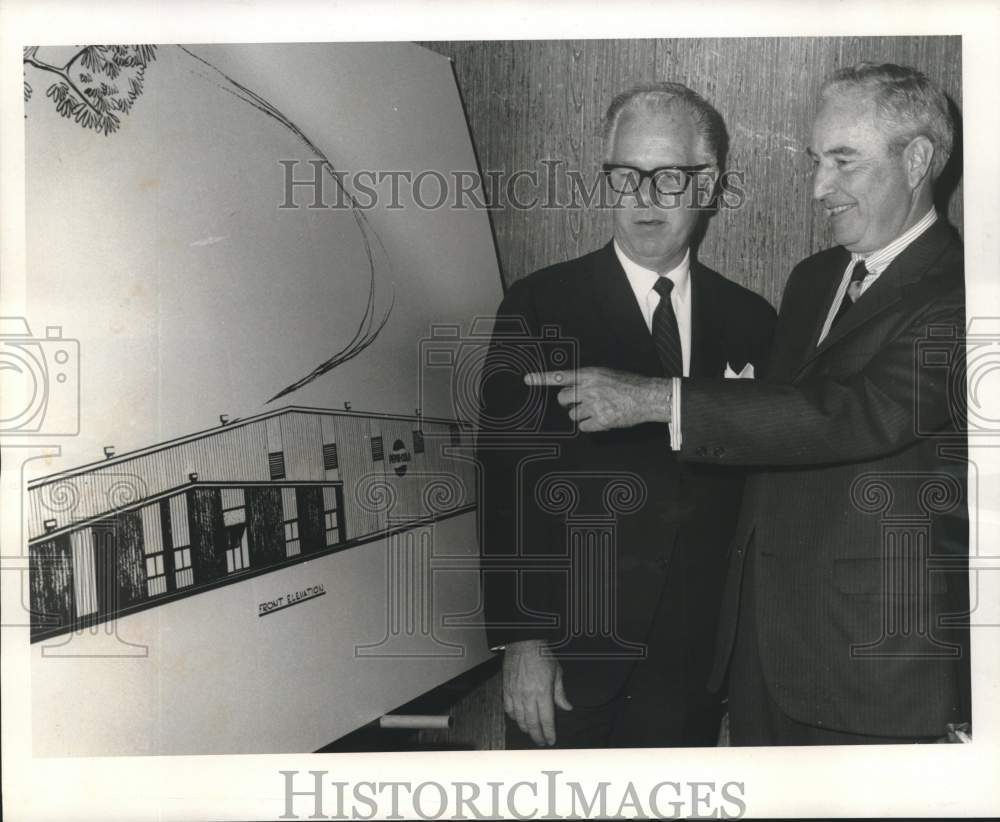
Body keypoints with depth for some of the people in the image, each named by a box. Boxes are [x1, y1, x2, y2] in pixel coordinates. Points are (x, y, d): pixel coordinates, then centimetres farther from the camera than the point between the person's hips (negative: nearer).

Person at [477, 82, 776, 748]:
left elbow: (759, 489, 7)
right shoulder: (539, 306, -5)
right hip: (568, 656, -2)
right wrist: (519, 640, -12)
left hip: (696, 665, 3)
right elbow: (508, 484, -8)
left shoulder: (750, 320, 5)